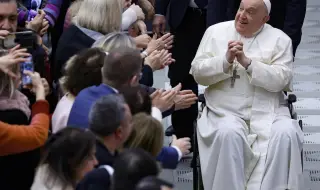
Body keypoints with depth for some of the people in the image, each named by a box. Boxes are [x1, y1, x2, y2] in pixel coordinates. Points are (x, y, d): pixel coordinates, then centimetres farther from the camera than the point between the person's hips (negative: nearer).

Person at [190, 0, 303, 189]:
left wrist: (247, 62, -18)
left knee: (286, 134, -28)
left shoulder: (279, 39, 5)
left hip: (267, 111, 0)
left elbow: (281, 80, -8)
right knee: (228, 134, -32)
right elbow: (198, 72, 2)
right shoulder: (216, 32, 8)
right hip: (226, 110, 0)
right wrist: (226, 60, -15)